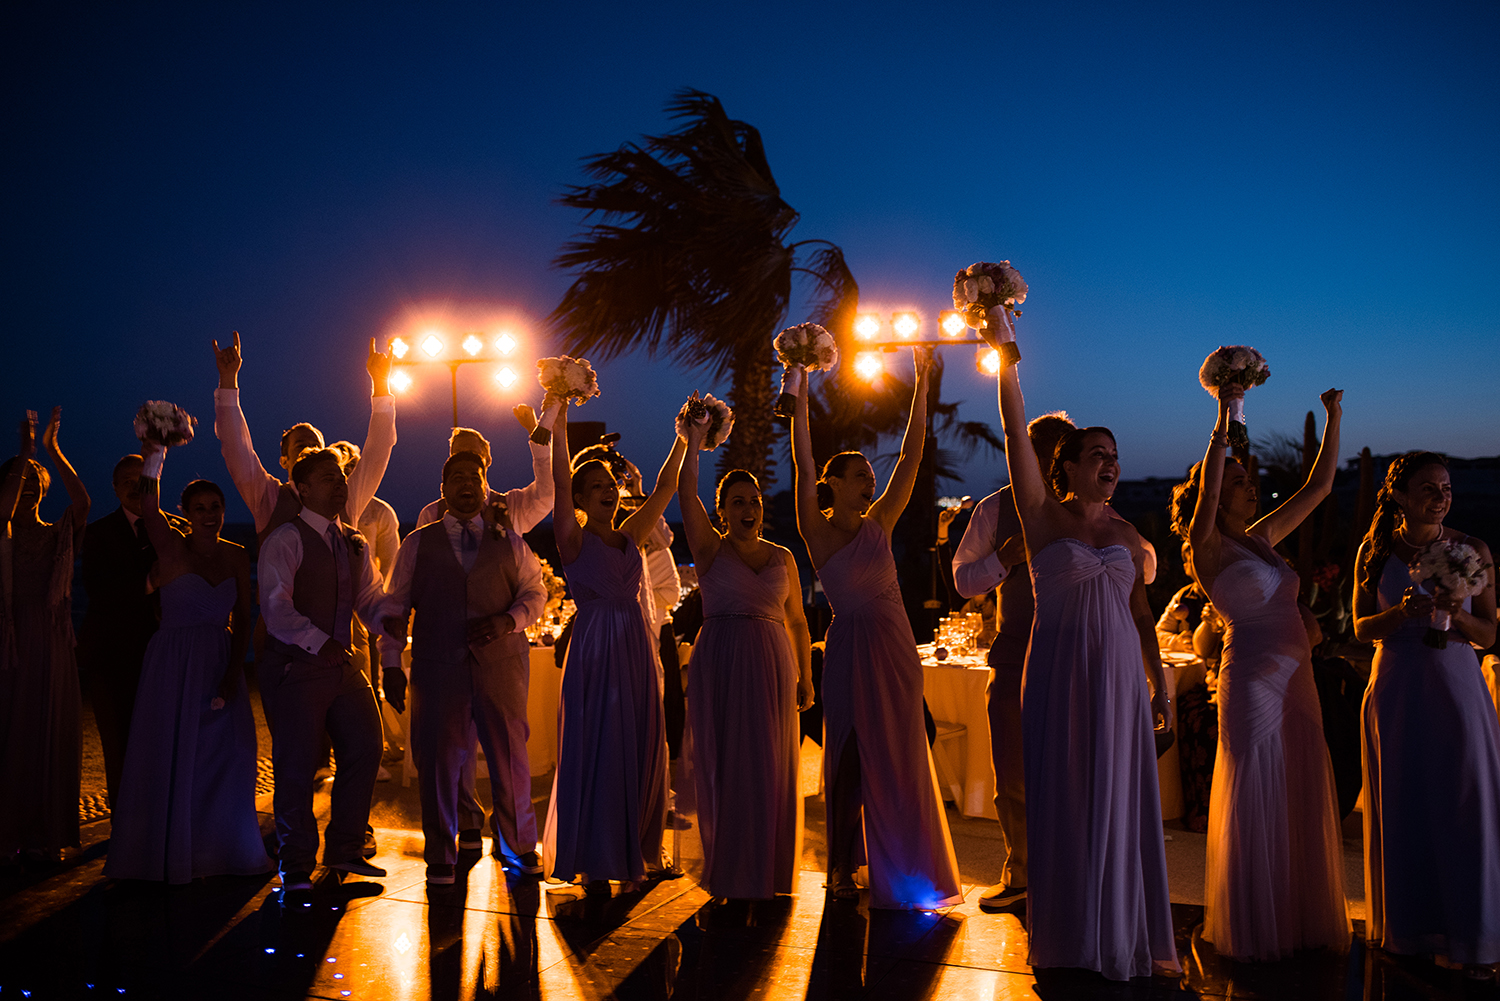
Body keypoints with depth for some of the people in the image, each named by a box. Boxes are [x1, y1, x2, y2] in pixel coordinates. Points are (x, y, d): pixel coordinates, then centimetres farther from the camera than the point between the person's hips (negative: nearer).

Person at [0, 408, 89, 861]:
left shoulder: (57, 536, 9)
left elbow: (82, 503, -10)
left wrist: (53, 450, -12)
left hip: (51, 647, 2)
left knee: (50, 739, 4)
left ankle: (44, 836, 11)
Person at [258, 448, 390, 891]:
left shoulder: (355, 544, 15)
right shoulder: (285, 540, -8)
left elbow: (370, 598, 14)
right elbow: (276, 608, -18)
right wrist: (319, 641, -27)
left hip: (342, 664, 7)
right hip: (296, 667, -7)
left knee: (365, 747, 8)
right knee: (297, 766, 0)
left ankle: (344, 849, 24)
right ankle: (296, 866, 16)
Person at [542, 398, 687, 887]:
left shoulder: (630, 536, 13)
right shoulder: (574, 539, -2)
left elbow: (664, 489, 13)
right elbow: (560, 485, -14)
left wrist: (682, 442, 8)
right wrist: (558, 429, -22)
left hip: (635, 649, 6)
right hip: (594, 649, -6)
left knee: (639, 747, 9)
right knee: (595, 749, -2)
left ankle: (631, 850, 22)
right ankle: (591, 858, 8)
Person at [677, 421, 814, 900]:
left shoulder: (782, 557, 11)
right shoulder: (710, 548, 2)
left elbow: (797, 621, 14)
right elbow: (686, 494, -13)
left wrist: (805, 677, 11)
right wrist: (694, 443, -20)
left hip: (772, 667, 3)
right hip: (720, 666, -2)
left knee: (770, 770, 4)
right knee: (724, 766, 1)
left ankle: (767, 874, 17)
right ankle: (728, 873, 13)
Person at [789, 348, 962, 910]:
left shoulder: (879, 523, 5)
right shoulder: (816, 529, -5)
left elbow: (911, 455, 3)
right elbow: (803, 462, -14)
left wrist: (922, 382, 0)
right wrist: (800, 386, -18)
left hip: (895, 647, 4)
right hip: (850, 647, -4)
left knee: (898, 757, 7)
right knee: (849, 754, 5)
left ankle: (898, 869, 17)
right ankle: (843, 868, 17)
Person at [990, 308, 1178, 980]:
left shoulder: (1126, 536, 10)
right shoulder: (1043, 517, -3)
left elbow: (1141, 613, 16)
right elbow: (1016, 431, -12)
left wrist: (1159, 684, 13)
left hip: (1120, 678, 4)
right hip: (1061, 676, -3)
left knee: (1120, 804, 7)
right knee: (1063, 802, 3)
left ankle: (1124, 934, 20)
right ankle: (1069, 937, 17)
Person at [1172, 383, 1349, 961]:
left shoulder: (1261, 538, 14)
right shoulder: (1207, 545, -6)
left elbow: (1319, 486, 19)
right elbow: (1206, 491, -26)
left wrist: (1334, 419, 16)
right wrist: (1224, 422, -29)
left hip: (1296, 680, 7)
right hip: (1252, 680, -7)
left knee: (1301, 803, 11)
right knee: (1256, 805, -1)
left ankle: (1301, 921, 24)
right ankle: (1253, 931, 12)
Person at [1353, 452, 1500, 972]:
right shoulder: (1376, 551, 1)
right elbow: (1362, 628, 3)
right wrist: (1404, 611, -16)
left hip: (1457, 687, -1)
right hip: (1397, 690, 1)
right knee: (1403, 808, 8)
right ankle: (1406, 929, 21)